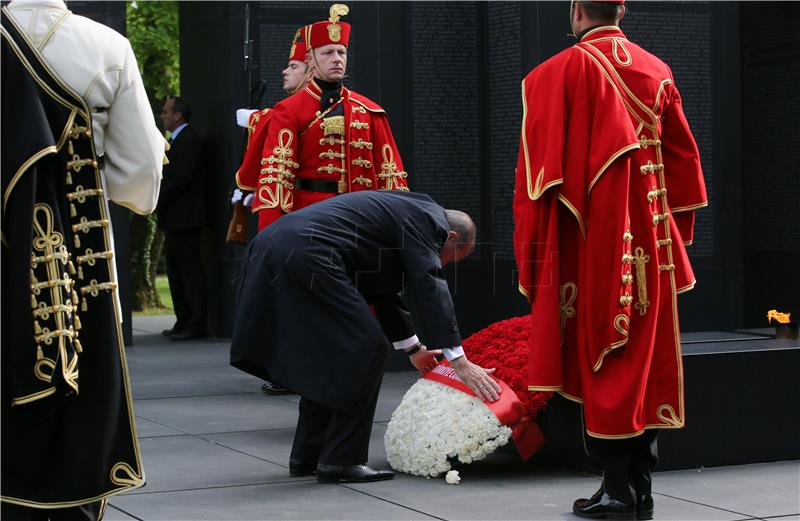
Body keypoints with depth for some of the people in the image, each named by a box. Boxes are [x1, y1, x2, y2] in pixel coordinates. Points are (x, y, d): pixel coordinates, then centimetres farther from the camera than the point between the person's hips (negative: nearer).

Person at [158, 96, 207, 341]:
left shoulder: (188, 140, -13)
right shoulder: (176, 140, 19)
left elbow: (181, 178, -20)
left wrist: (157, 199, -14)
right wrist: (157, 200, 7)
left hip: (184, 218, -11)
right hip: (173, 219, 11)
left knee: (190, 269, -8)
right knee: (176, 271, 12)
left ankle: (195, 324, -7)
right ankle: (183, 322, 17)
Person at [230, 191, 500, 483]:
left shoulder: (403, 209, 30)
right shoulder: (426, 219, 1)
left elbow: (382, 291, 38)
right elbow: (431, 292, -8)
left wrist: (413, 349, 45)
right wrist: (460, 363, -7)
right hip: (307, 256, -11)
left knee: (329, 353, 22)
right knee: (366, 349, -5)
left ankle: (307, 456, 26)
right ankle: (340, 461, -1)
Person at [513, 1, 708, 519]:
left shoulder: (560, 72, -7)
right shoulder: (657, 72, 7)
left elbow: (539, 166, -8)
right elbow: (684, 159, 12)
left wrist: (531, 246, -3)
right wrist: (677, 232, 20)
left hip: (592, 242, -4)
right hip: (650, 242, 4)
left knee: (601, 360, 2)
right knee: (646, 360, 9)